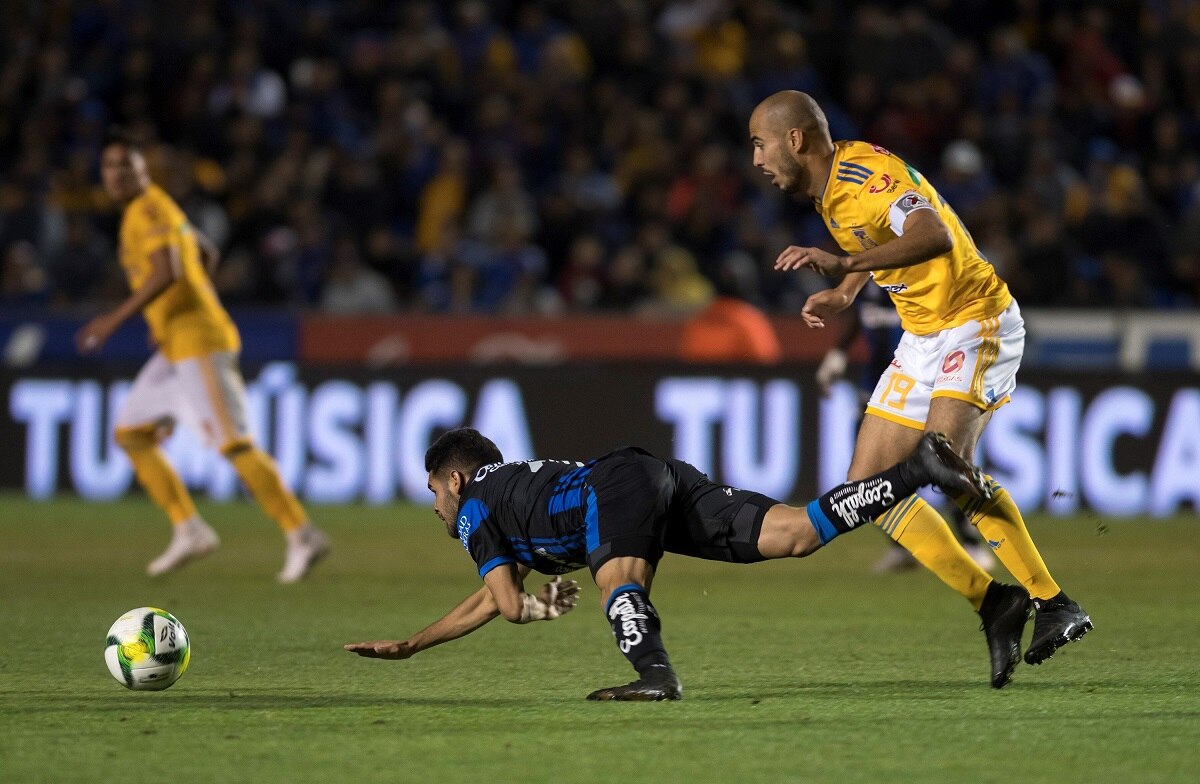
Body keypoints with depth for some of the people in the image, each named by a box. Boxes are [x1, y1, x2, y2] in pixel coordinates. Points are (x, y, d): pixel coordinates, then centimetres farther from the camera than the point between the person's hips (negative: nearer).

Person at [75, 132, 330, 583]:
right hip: (178, 347, 11)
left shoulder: (149, 210, -11)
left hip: (199, 340, -11)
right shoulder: (154, 209, 19)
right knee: (130, 434, 13)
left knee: (233, 444, -17)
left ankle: (302, 535, -18)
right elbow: (206, 254, 31)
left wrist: (117, 318, -27)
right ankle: (189, 531, 12)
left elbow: (168, 272, -26)